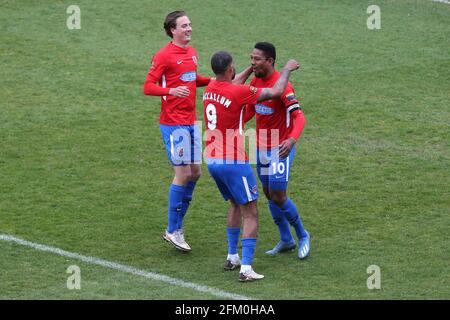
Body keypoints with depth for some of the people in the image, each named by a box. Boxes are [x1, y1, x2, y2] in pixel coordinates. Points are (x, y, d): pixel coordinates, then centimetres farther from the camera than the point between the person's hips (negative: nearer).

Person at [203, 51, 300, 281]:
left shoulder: (210, 89, 4)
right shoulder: (237, 92, -18)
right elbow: (275, 92, -12)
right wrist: (287, 69, 4)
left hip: (212, 160, 8)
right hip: (233, 162, -8)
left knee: (235, 205, 26)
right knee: (250, 214, -1)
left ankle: (232, 257, 28)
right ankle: (246, 268, -9)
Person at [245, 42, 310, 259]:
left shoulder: (282, 85, -22)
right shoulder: (255, 82, 2)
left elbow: (299, 116, -29)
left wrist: (292, 139, -47)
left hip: (280, 149, -8)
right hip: (261, 148, 8)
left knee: (278, 197, -7)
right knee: (269, 193, 12)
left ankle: (302, 236, 15)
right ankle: (286, 240, 25)